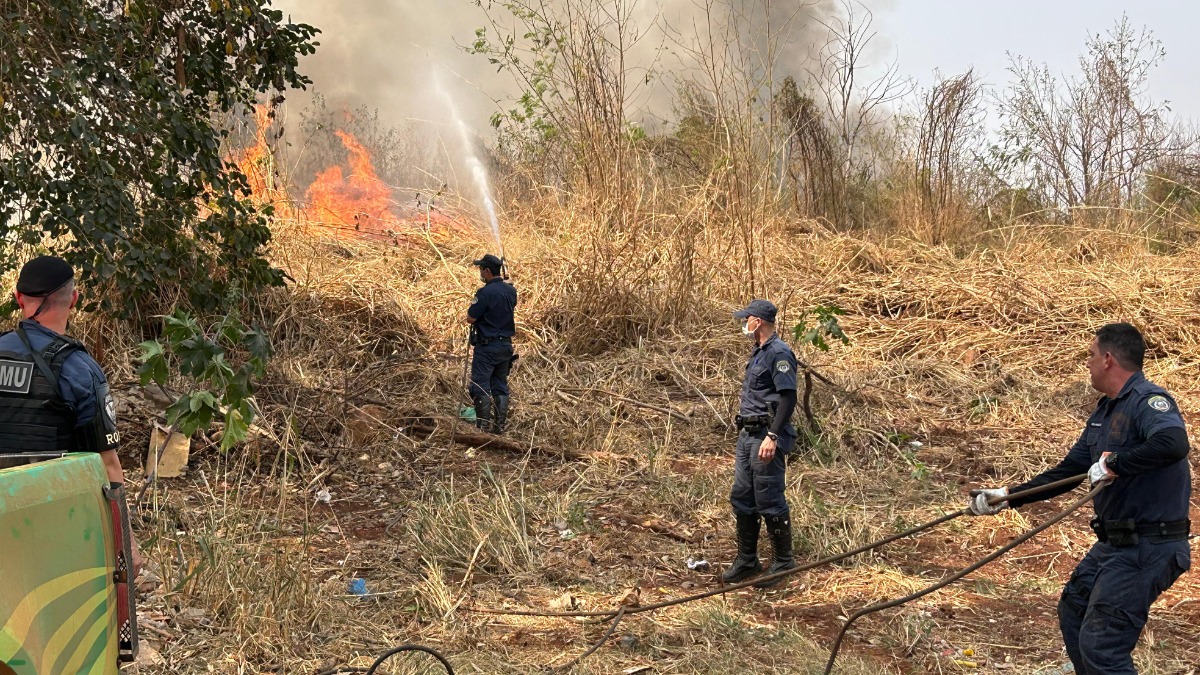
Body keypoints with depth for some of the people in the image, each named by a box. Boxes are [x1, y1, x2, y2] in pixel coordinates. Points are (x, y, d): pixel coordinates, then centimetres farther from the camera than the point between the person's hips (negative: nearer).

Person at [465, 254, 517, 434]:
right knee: (500, 387, 12)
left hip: (487, 346, -7)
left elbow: (470, 318, -15)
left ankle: (484, 426, -4)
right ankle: (500, 425, 14)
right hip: (506, 345, 7)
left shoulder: (486, 292, -19)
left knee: (480, 387, -1)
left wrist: (474, 306, 2)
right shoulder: (511, 290, 4)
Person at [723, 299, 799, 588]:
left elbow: (788, 399, -21)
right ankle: (746, 561, 21)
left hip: (766, 437, -10)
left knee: (769, 501, -4)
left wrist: (772, 437, -27)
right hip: (747, 434, 10)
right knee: (742, 499, 12)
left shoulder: (779, 353, -14)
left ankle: (783, 563, 8)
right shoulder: (758, 353, 17)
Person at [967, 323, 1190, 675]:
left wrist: (1113, 464, -31)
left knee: (1100, 645, -12)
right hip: (1114, 543, 11)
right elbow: (1068, 471, 19)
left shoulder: (1149, 400, -18)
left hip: (1147, 549, -11)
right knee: (1073, 610, 26)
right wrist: (1008, 497, 17)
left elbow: (1173, 444, -40)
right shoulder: (1104, 411, 14)